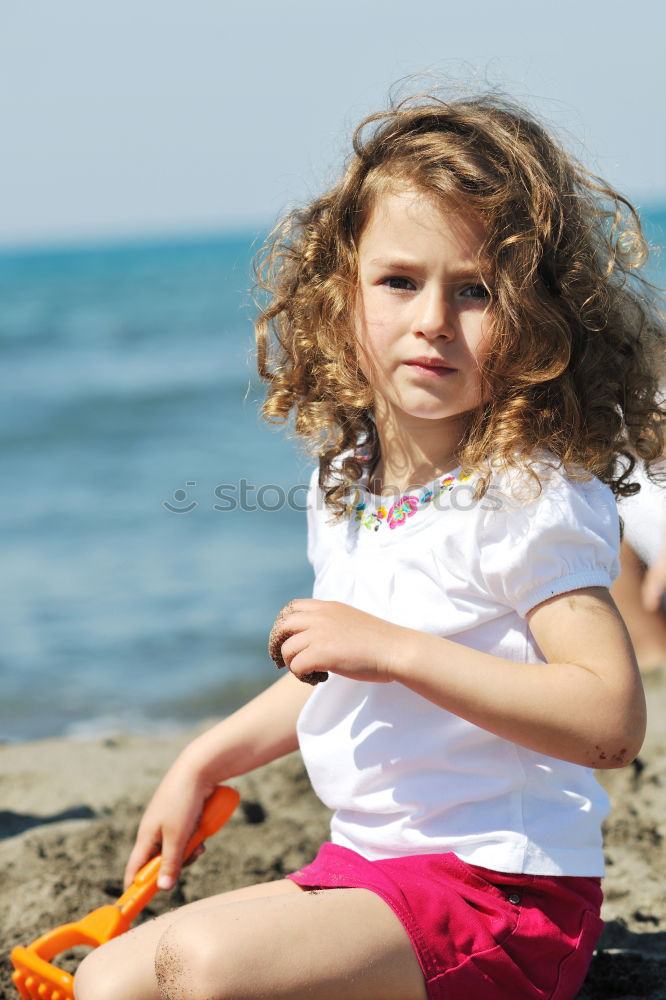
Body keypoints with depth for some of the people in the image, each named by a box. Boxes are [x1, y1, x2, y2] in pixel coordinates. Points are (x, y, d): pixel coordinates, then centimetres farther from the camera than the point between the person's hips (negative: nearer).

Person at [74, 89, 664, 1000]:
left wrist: (393, 649, -26)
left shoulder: (531, 499, -16)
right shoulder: (343, 486, 8)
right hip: (364, 868, 8)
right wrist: (203, 763, 22)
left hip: (500, 890, -8)